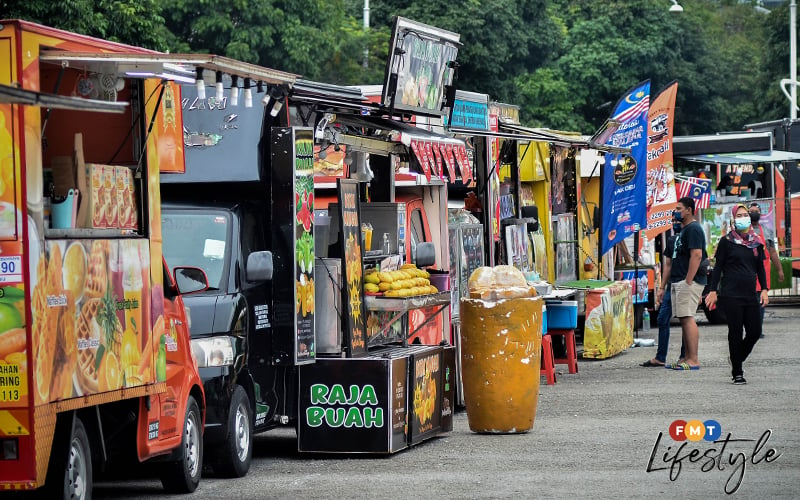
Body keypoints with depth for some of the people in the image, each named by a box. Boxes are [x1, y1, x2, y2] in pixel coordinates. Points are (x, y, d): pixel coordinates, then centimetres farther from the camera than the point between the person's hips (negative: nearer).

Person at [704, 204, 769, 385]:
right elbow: (718, 267, 0)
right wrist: (713, 291, -5)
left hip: (750, 295, 5)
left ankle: (737, 361, 23)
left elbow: (760, 268, 17)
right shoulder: (727, 241, -1)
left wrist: (764, 289, 7)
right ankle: (737, 372, 6)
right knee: (736, 333, -3)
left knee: (755, 331, -1)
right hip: (731, 294, -4)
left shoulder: (756, 242, 12)